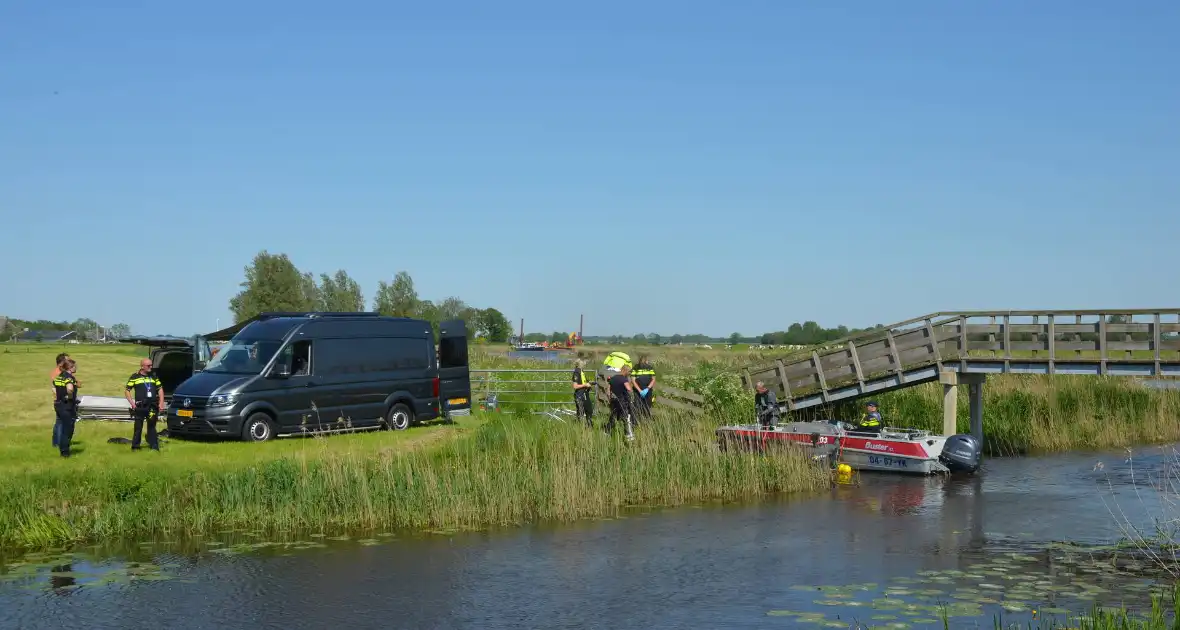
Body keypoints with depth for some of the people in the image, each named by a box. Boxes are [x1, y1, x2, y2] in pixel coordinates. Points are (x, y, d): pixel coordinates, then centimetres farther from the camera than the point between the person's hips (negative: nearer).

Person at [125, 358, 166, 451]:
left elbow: (160, 389, 17)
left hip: (152, 407, 3)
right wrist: (132, 403, -7)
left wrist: (161, 403, 6)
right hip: (140, 407, -3)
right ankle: (135, 447, 10)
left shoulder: (153, 376, 14)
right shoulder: (135, 377, 3)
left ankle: (154, 446, 4)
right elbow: (127, 391, 4)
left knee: (152, 426, 4)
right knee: (138, 427, 2)